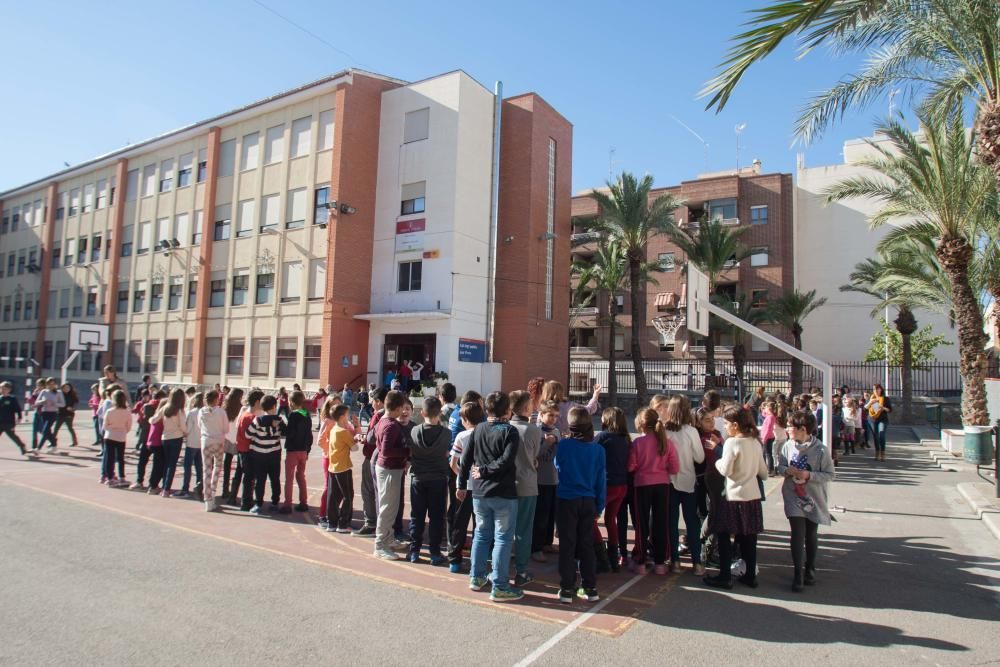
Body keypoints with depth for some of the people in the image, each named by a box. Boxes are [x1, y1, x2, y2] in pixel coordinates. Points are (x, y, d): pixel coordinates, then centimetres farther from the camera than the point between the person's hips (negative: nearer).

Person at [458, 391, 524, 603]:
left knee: (481, 534, 19)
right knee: (503, 538, 2)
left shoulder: (478, 429, 5)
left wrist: (462, 485, 13)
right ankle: (499, 587, 5)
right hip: (503, 494, -5)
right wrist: (485, 471, -10)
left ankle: (476, 577, 28)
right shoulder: (509, 431, -10)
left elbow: (465, 458, 5)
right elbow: (506, 461, -22)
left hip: (479, 492, 6)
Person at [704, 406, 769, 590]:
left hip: (734, 497, -7)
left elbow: (725, 470, -16)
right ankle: (751, 575, 23)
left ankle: (725, 577, 9)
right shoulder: (755, 442, 5)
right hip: (753, 496, 7)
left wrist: (717, 462, 3)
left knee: (724, 536, 5)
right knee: (749, 538, 15)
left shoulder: (732, 443, -16)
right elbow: (763, 472, 11)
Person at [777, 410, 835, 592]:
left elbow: (830, 475, -11)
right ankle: (798, 573, 4)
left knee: (811, 535, 14)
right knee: (797, 534, -6)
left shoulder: (821, 450, -15)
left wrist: (809, 475, -24)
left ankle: (810, 569, 34)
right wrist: (787, 470, -17)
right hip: (794, 498, 1)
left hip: (813, 500, -1)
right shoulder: (788, 446, -6)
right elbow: (780, 467, 5)